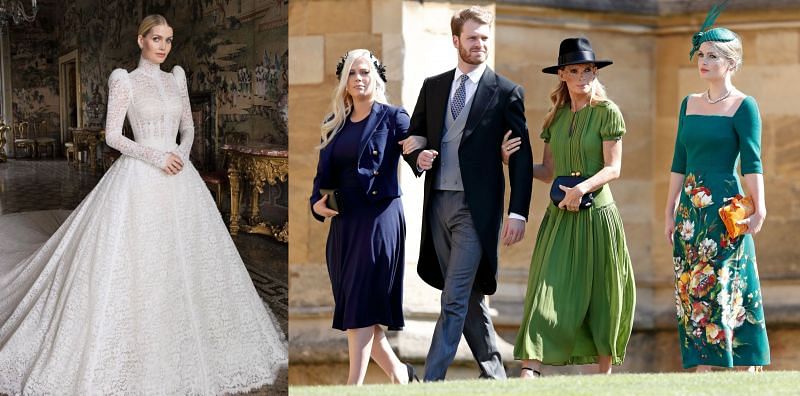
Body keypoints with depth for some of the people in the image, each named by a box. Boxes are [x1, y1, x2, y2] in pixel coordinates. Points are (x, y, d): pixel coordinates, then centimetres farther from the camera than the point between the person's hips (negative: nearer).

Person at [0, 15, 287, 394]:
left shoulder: (177, 79, 11)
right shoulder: (125, 82, -6)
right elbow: (112, 135, -8)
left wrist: (182, 152, -5)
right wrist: (154, 156, -17)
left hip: (178, 178, 6)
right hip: (140, 178, -6)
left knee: (181, 261, 8)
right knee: (133, 264, -7)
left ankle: (182, 342, 21)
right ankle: (130, 352, 3)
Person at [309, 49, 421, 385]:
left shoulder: (392, 117, -1)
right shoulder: (335, 124, 14)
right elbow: (324, 172, 15)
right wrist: (317, 202, -3)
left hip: (380, 217, -6)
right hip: (343, 221, 6)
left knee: (362, 305, -13)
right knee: (352, 306, 7)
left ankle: (354, 385, -16)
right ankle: (398, 372, 23)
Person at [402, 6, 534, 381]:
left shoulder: (506, 92, -1)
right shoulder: (432, 87, 12)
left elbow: (522, 156, -2)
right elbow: (412, 137, 18)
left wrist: (518, 212, -9)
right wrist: (418, 158, -6)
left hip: (476, 206, -5)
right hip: (438, 203, 5)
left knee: (455, 299, -10)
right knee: (468, 297, 11)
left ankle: (431, 381, -12)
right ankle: (494, 374, 21)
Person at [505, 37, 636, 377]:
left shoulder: (607, 113, -3)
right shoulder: (556, 117, 12)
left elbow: (613, 168, -9)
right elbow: (548, 171, 13)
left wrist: (583, 187, -24)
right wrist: (514, 162, -2)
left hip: (596, 213, -4)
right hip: (560, 217, 4)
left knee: (601, 298, 3)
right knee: (548, 290, -8)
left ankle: (604, 377, 14)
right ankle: (529, 373, -18)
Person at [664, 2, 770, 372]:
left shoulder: (743, 106, -4)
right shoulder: (688, 104, 13)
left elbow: (752, 162, -11)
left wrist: (758, 210, -20)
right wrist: (670, 212, 11)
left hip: (725, 210, -6)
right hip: (691, 208, 6)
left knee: (728, 289, -7)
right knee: (693, 291, 3)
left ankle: (746, 371, -3)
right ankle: (702, 370, 6)